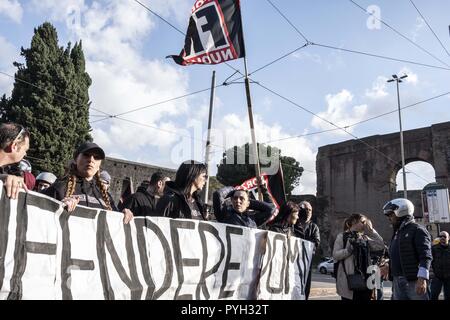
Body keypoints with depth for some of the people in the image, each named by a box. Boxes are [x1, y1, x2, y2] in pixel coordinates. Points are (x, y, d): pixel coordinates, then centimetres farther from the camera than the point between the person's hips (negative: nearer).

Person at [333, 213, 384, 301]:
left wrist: (371, 230, 4)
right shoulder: (342, 236, 2)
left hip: (364, 280, 5)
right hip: (348, 280, -5)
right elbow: (335, 255, -6)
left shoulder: (365, 238, 16)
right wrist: (350, 249, -18)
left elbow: (380, 245, 5)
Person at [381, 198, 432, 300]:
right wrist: (388, 265, 19)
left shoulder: (417, 230, -7)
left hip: (414, 280, -8)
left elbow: (426, 256, -17)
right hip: (397, 281, 8)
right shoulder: (397, 232, 20)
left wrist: (422, 278, -25)